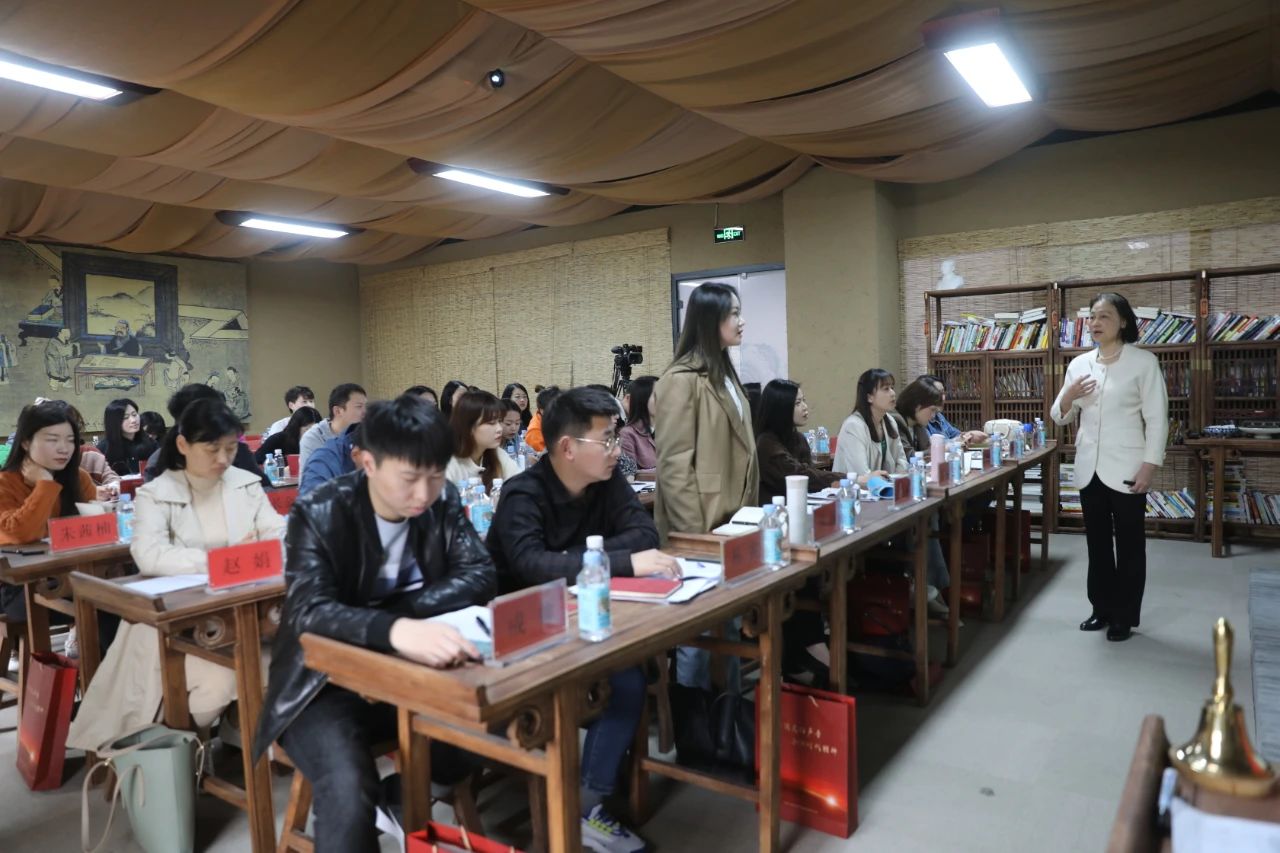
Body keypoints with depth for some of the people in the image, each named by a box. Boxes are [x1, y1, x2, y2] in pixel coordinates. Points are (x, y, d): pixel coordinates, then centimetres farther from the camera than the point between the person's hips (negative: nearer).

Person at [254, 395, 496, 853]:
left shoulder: (443, 502, -5)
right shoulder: (318, 514, -17)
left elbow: (479, 576, -12)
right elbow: (309, 611, -29)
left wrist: (400, 609, -27)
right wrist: (394, 629, -49)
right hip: (328, 687, -4)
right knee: (347, 797, -30)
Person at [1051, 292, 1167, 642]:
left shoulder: (1143, 362, -5)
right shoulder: (1079, 364, 7)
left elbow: (1157, 419, -7)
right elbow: (1060, 417, 11)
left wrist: (1149, 466, -14)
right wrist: (1068, 396, -11)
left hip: (1126, 469, -4)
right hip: (1089, 468, 5)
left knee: (1129, 545, 6)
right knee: (1097, 543, 13)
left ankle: (1125, 616, 17)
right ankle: (1102, 609, 26)